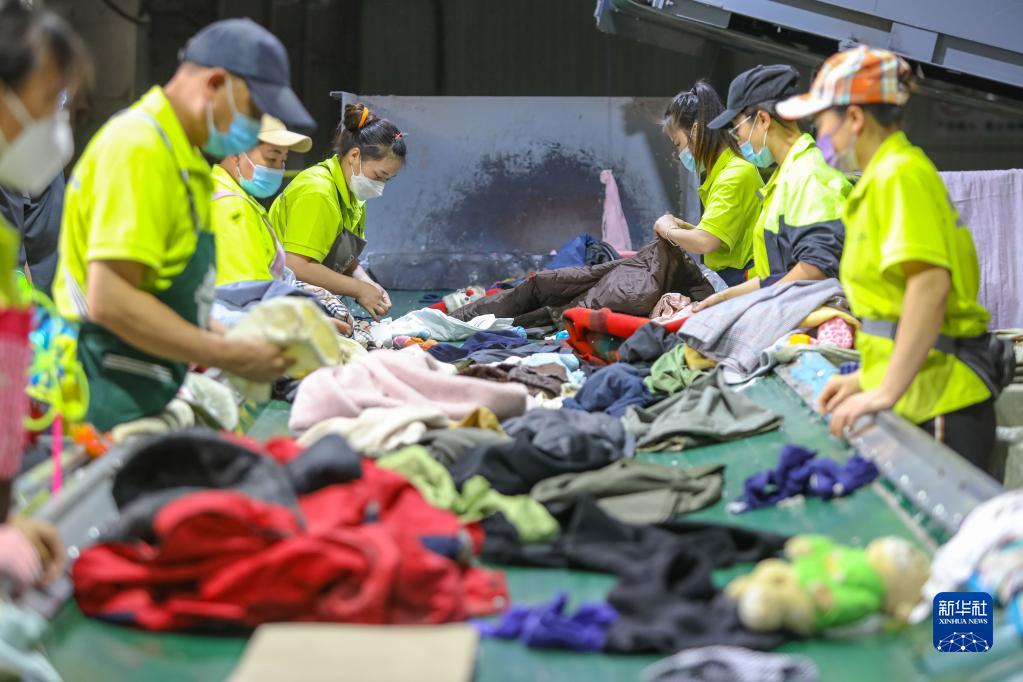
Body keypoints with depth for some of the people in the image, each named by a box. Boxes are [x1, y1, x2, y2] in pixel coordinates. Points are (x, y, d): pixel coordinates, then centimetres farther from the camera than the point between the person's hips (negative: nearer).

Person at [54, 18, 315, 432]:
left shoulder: (179, 155, 18)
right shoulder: (140, 149, -15)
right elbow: (110, 300, -23)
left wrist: (231, 340, 11)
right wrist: (230, 356, -17)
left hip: (147, 397, 10)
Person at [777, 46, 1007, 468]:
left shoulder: (900, 173, -13)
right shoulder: (882, 177, 18)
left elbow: (930, 285, -24)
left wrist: (886, 392, -25)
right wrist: (866, 379, 19)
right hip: (918, 400, 9)